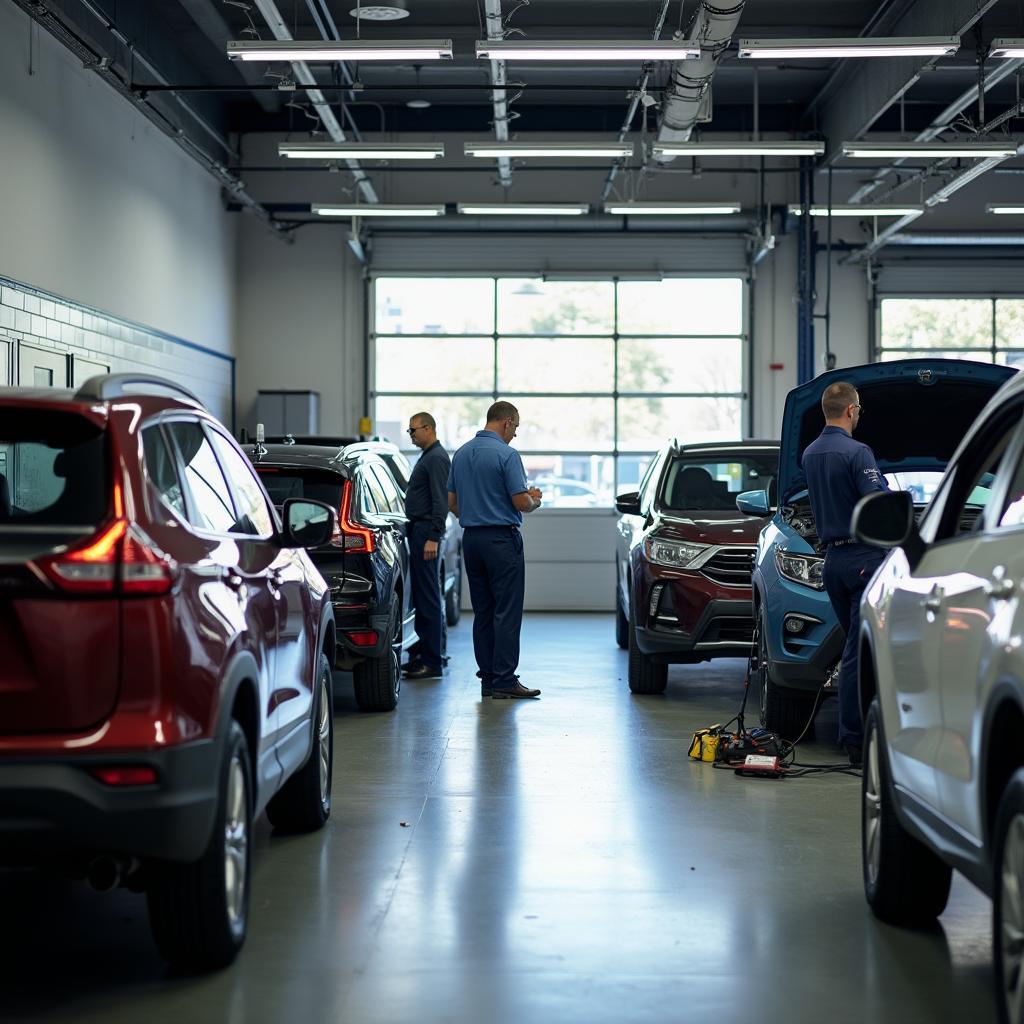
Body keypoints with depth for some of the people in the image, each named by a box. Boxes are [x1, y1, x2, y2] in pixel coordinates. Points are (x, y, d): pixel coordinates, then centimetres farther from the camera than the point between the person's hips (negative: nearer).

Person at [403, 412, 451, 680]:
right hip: (419, 530, 11)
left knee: (428, 598, -10)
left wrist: (433, 537, -25)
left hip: (426, 531, -11)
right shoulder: (428, 456, 19)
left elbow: (441, 501, -20)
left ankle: (432, 662, -10)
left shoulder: (436, 458, -13)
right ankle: (427, 653, 18)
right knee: (422, 595, 13)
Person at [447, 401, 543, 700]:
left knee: (483, 611, 10)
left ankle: (488, 678, 10)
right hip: (502, 540, -7)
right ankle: (505, 681, -7)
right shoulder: (506, 455, -13)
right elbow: (522, 502, -16)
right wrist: (535, 500, 5)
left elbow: (452, 501, 14)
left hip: (471, 539, 7)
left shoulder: (462, 453, 10)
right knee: (506, 611, -5)